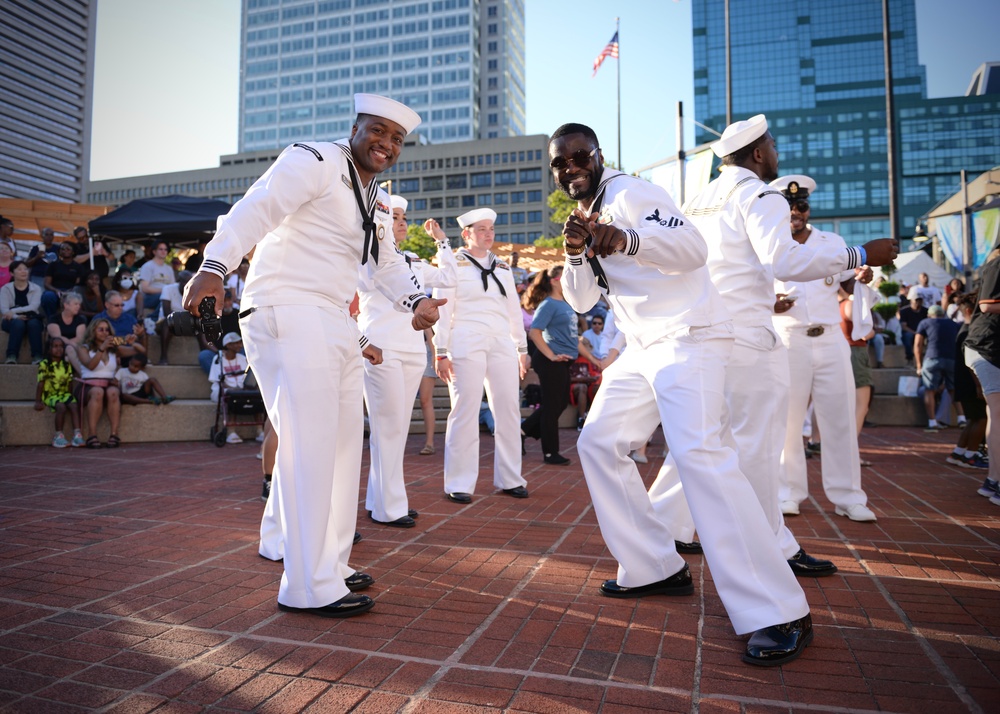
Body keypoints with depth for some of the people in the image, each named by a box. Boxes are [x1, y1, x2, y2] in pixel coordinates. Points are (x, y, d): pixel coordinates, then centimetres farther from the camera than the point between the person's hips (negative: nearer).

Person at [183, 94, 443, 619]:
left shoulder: (377, 201, 21)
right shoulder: (314, 162, -6)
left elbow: (387, 263, 28)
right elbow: (257, 208, -19)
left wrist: (414, 300, 9)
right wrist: (216, 265, -34)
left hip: (336, 325, 10)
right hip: (288, 317, -10)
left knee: (343, 445, 12)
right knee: (308, 448, -11)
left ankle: (330, 565, 26)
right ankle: (310, 588, -2)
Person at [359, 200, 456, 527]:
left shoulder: (415, 264, 19)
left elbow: (448, 277, 20)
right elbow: (371, 279, -19)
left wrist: (441, 239, 20)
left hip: (413, 350, 7)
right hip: (381, 350, -7)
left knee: (399, 427, 9)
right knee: (388, 427, -7)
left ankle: (378, 500, 18)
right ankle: (388, 508, 0)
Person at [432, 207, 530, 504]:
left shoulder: (502, 268, 17)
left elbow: (514, 309, 19)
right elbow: (443, 311, -2)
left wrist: (522, 347, 16)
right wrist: (441, 353, -8)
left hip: (502, 345, 5)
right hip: (466, 347, -5)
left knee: (509, 411, 5)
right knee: (465, 412, -5)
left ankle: (510, 479, 16)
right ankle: (459, 484, 3)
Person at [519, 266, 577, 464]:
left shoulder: (565, 304, 13)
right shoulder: (548, 304, -12)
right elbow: (534, 332, -19)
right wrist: (551, 356, -20)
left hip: (564, 361, 9)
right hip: (551, 362, -9)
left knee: (561, 402, 17)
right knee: (553, 405, 0)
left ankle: (525, 429, 27)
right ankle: (550, 453, 12)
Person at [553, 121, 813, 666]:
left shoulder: (630, 194, -8)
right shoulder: (584, 215, 18)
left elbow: (694, 248, -24)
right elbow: (581, 300, 11)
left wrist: (627, 239, -41)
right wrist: (576, 255, -10)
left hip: (689, 337, -9)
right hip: (641, 349, 9)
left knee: (699, 453, -24)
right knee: (598, 443, 5)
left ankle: (777, 614, -18)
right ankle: (653, 568, 14)